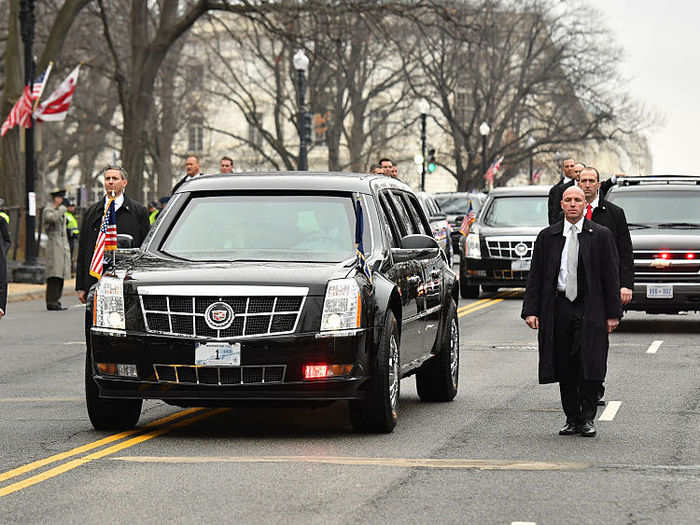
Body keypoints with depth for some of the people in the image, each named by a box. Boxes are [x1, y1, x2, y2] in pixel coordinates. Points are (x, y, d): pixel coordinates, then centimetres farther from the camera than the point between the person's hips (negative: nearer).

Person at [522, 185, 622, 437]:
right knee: (565, 368, 4)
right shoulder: (547, 236, 8)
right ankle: (572, 419, 13)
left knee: (589, 366, -6)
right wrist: (530, 310, -1)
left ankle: (587, 418, 5)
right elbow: (535, 276, 8)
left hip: (590, 310, -2)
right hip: (558, 308, 2)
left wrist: (613, 313, -2)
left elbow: (611, 275, 3)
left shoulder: (601, 235, 3)